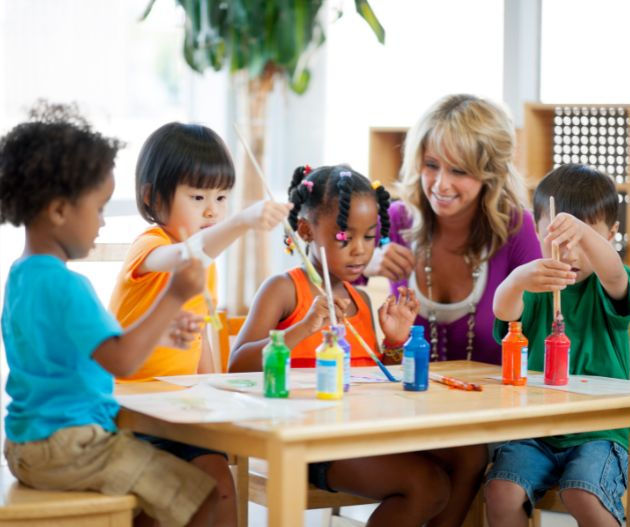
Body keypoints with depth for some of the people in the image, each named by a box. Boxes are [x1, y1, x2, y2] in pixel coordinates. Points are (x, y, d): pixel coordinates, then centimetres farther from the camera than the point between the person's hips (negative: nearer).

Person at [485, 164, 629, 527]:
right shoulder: (535, 288, 5)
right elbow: (503, 310, -18)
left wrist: (582, 232, -47)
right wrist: (517, 281, -44)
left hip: (599, 431, -2)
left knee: (584, 495, -29)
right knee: (502, 492, -22)